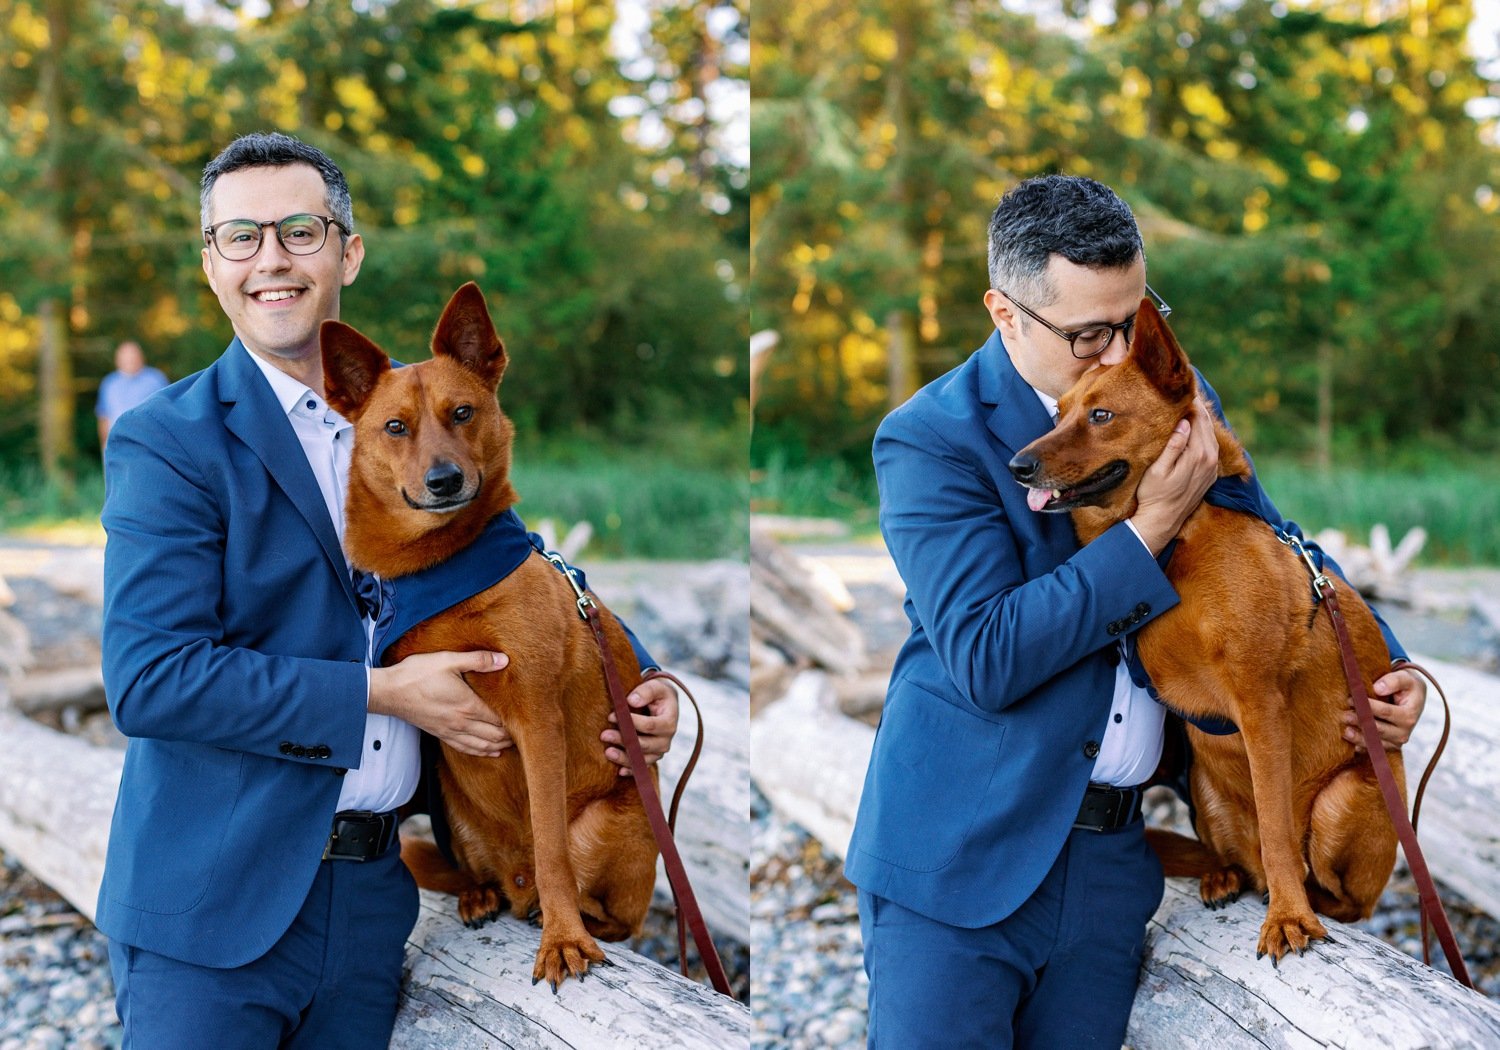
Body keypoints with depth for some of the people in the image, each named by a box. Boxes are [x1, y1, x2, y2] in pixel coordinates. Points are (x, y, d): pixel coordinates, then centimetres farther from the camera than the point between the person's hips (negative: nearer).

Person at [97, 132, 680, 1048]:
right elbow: (146, 678, -17)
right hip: (218, 901, -4)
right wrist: (382, 693, -18)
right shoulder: (167, 443, -7)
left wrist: (635, 682, -1)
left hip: (375, 898, 5)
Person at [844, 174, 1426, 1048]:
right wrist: (1153, 526, -20)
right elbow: (984, 658, -21)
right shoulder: (930, 442, -12)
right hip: (961, 856, -5)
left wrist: (1386, 665, 4)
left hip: (1113, 865, 5)